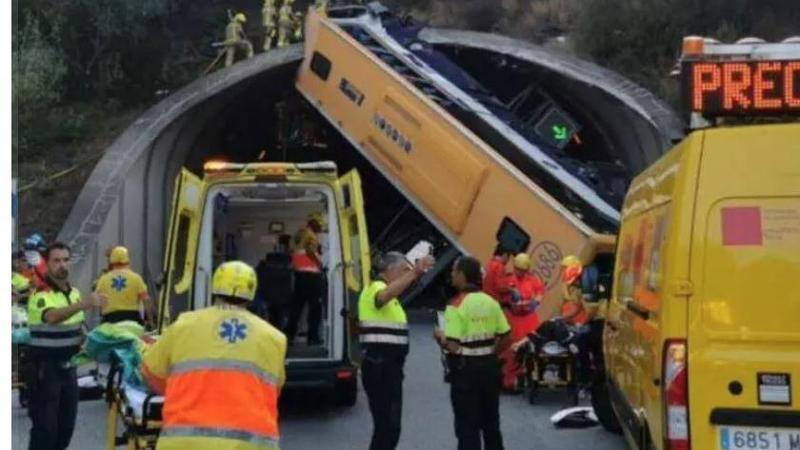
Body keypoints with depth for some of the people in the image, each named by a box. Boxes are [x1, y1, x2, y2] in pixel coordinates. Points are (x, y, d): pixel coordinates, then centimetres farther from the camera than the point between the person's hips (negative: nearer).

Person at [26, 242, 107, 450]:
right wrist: (84, 304, -55)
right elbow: (53, 317, -39)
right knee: (44, 426, -5)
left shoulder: (74, 292, 9)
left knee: (66, 423, 14)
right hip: (44, 368, -7)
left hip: (67, 366, 8)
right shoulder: (40, 294, -17)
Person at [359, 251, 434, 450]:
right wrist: (414, 272, -46)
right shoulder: (375, 288, -11)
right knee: (387, 425, -13)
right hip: (380, 364, -11)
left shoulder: (390, 295, 22)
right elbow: (388, 293, -37)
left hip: (389, 364, 11)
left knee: (389, 424, 16)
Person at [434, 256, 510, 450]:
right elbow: (506, 337, 6)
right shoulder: (491, 302, 3)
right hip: (489, 366, 6)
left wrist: (440, 337, -2)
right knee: (491, 422, 19)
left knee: (467, 426, 3)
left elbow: (453, 347, -22)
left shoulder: (456, 306, -16)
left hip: (465, 370, -6)